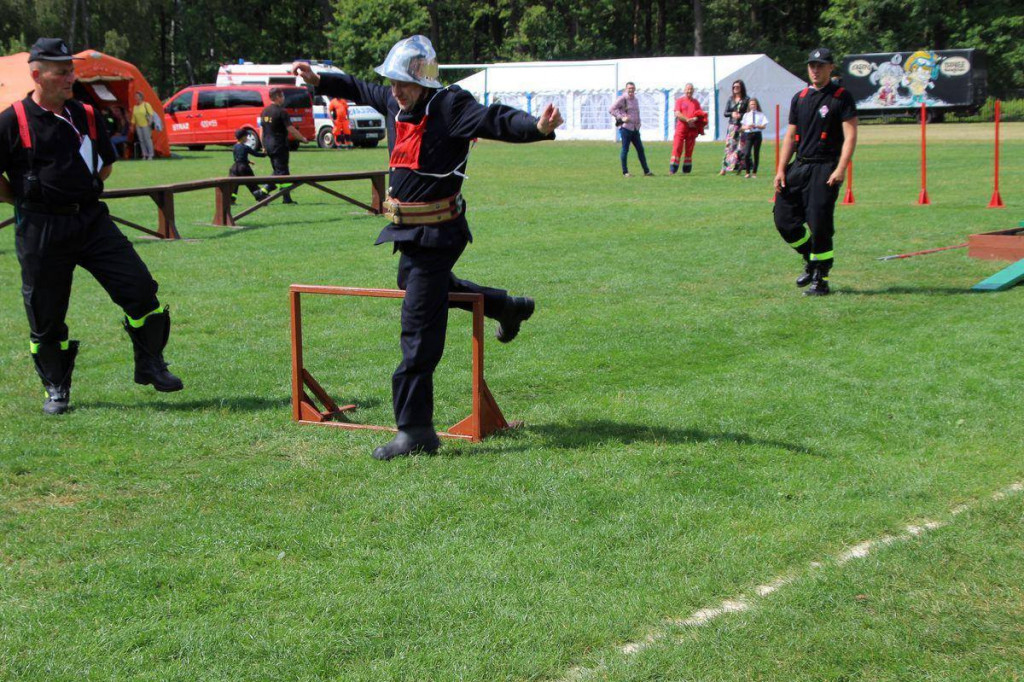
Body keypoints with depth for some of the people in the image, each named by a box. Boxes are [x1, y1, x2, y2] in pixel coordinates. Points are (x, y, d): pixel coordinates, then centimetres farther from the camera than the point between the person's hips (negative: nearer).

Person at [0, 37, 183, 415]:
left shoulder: (86, 115, 9)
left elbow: (106, 164, 22)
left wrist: (82, 192, 12)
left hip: (91, 220, 4)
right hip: (40, 229, -4)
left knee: (140, 288, -5)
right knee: (45, 313, 4)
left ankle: (150, 366, 12)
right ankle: (56, 388, 21)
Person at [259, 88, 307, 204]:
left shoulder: (264, 111, 9)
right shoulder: (281, 111, -14)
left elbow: (261, 130, 13)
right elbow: (291, 129, -15)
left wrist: (263, 145, 20)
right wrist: (302, 138, -3)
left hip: (268, 145, 8)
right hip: (279, 145, -8)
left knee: (277, 170, 15)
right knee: (282, 171, -1)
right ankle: (264, 190, -14)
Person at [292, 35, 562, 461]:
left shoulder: (450, 107, -19)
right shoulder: (393, 102, 4)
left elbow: (496, 121, -33)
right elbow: (360, 90, 25)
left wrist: (538, 127, -49)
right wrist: (320, 81, 30)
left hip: (436, 235, -9)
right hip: (409, 232, 9)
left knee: (418, 331, -10)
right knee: (415, 284, 36)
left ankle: (415, 430, -5)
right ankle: (506, 308, 53)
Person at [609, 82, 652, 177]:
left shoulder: (636, 100, 17)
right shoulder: (622, 99, -7)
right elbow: (611, 109, -12)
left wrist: (638, 123, 14)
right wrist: (621, 118, -19)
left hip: (635, 129, 7)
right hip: (625, 128, -7)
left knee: (640, 149, 8)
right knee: (625, 150, -2)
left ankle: (646, 171, 13)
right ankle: (625, 172, 4)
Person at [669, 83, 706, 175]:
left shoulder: (696, 102, 16)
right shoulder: (679, 101, 7)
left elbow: (702, 115, 13)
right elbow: (677, 114, -6)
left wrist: (695, 119, -10)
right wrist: (687, 120, -20)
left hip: (692, 129, 3)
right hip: (681, 128, -3)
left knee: (689, 150, 5)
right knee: (677, 148, -10)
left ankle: (687, 169, 11)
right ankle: (672, 169, -12)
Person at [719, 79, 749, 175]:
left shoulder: (746, 99, 0)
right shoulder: (731, 99, 12)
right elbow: (725, 113, 10)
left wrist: (740, 115, -16)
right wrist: (732, 114, -9)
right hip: (732, 126, 3)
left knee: (741, 148, -6)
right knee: (729, 146, 0)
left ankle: (739, 167, 0)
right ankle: (724, 168, 0)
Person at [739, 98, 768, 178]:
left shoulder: (761, 114, 5)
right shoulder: (746, 115, 11)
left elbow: (764, 126, -2)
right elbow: (742, 127, 8)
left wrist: (756, 126, -18)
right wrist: (746, 127, -14)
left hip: (757, 134, -1)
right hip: (748, 135, 1)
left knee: (756, 154, 3)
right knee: (746, 154, -11)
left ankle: (754, 172, 12)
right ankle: (748, 172, 0)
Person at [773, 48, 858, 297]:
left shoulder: (841, 97, -3)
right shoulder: (799, 98, 15)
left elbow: (850, 136, -9)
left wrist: (840, 169, -20)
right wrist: (781, 170, 7)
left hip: (825, 168, -6)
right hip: (799, 166, 6)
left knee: (819, 224, -8)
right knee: (783, 218, 2)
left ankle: (820, 280, 3)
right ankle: (810, 259, 25)